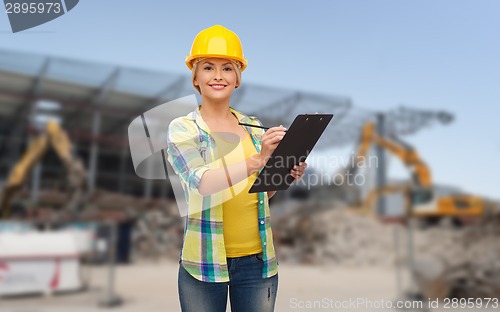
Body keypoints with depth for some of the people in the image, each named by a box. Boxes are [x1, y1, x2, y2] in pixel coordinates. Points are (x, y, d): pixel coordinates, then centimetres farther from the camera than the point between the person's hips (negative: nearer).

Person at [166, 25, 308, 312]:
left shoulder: (254, 127, 6)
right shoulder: (182, 128, -5)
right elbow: (202, 183, -22)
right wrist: (257, 160, -33)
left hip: (258, 259, 3)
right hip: (205, 261, -3)